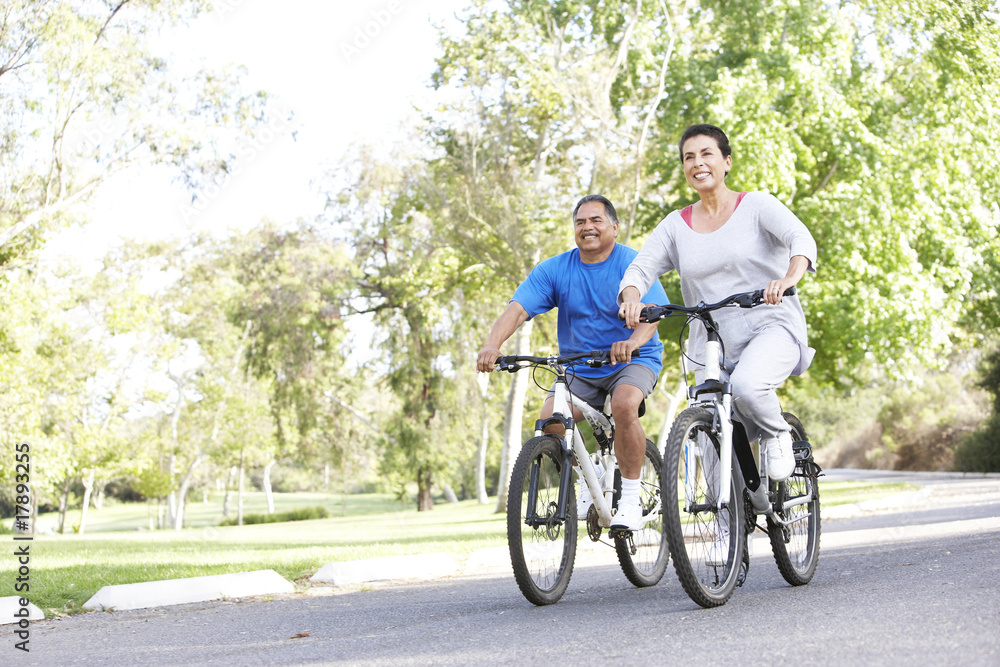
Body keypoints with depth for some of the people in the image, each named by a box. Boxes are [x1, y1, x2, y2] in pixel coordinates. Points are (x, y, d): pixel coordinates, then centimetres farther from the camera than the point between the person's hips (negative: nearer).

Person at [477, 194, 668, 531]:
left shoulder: (633, 263, -12)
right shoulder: (554, 270, -4)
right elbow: (518, 308, -15)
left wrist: (633, 341, -50)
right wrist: (493, 344, -35)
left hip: (633, 362, -3)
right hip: (579, 367, 4)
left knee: (624, 405, -33)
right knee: (550, 419, -19)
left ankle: (631, 498, -17)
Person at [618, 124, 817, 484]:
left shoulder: (756, 205, 0)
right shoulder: (676, 225, 10)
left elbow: (802, 239, -16)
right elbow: (640, 268, 2)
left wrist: (789, 278, -38)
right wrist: (631, 298, -23)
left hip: (771, 328, -4)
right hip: (711, 343, 4)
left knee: (746, 385, -35)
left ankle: (777, 434, -3)